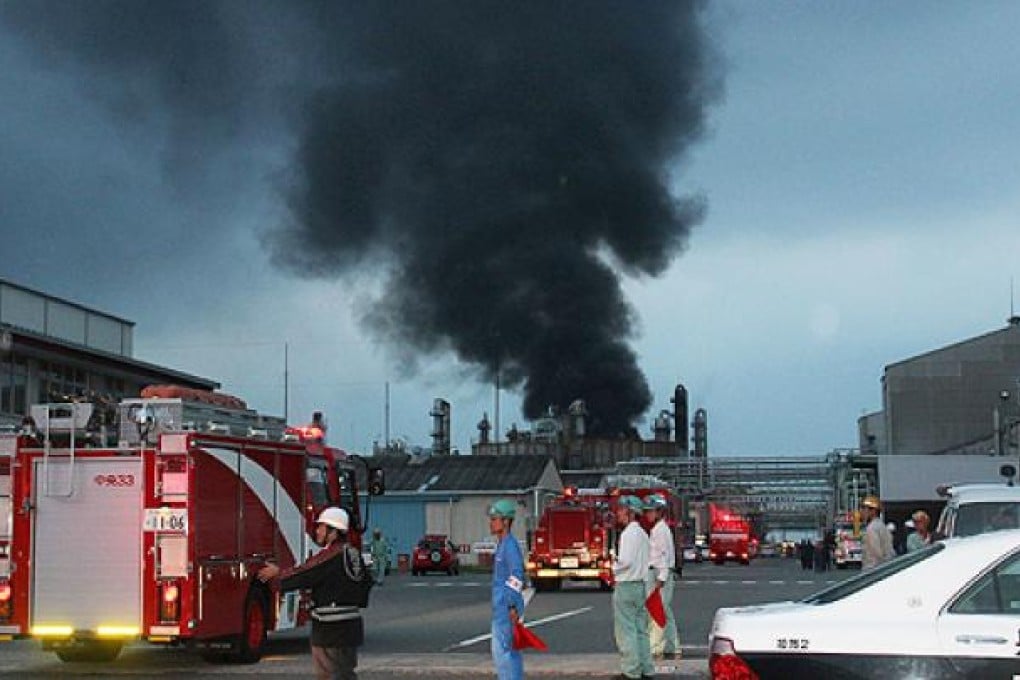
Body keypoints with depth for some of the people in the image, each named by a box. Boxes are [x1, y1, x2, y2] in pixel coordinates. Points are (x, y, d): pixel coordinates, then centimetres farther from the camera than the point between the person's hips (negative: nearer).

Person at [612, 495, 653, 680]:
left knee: (626, 630, -5)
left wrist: (614, 568, -3)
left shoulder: (629, 533, -14)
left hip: (626, 586, -10)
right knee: (640, 630, 11)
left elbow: (625, 560, -21)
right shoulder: (642, 533, 15)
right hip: (640, 584, 10)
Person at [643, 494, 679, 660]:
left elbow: (665, 555, -19)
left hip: (662, 573, -10)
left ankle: (655, 649, -12)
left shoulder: (662, 530, -13)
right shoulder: (656, 529, 18)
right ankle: (671, 649, 15)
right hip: (657, 574, 10)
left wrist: (661, 579, -22)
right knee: (665, 614, 11)